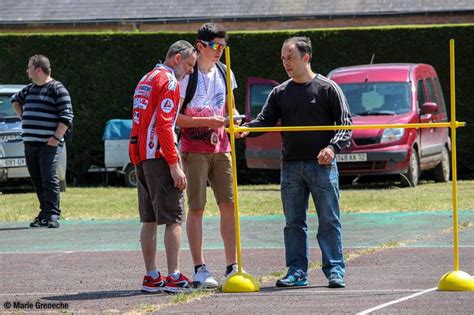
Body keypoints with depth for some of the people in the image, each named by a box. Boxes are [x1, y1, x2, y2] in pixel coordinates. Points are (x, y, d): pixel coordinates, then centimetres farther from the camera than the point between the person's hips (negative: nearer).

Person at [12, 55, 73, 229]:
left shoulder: (57, 89, -4)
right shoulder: (29, 89, 18)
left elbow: (66, 116, -9)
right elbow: (15, 100, 39)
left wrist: (56, 138, -16)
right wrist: (22, 117, 23)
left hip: (48, 144, -7)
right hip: (30, 143, 7)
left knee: (50, 180, -12)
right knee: (38, 181, 8)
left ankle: (53, 215, -12)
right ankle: (44, 213, 13)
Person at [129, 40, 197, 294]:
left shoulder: (147, 80, 21)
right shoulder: (169, 81, -9)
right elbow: (164, 125, -18)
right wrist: (174, 165, -18)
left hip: (140, 156, 9)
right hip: (159, 157, -9)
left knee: (150, 219, 10)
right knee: (173, 217, -6)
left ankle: (151, 277, 11)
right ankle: (173, 277, -10)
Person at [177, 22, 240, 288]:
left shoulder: (224, 73, 11)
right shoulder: (187, 74, -8)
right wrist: (207, 121, -19)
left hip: (221, 147, 6)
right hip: (194, 149, -6)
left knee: (229, 204, 1)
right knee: (197, 208, -4)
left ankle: (232, 266, 6)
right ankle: (200, 270, -2)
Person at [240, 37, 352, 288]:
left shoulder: (327, 89, 1)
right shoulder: (280, 93, 12)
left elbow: (345, 123, -1)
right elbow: (265, 120, 4)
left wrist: (333, 147, -17)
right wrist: (246, 129, -16)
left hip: (322, 165, -4)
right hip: (291, 167, 4)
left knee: (329, 221, -3)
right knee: (294, 222, 5)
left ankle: (335, 270, 0)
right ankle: (297, 271, 9)